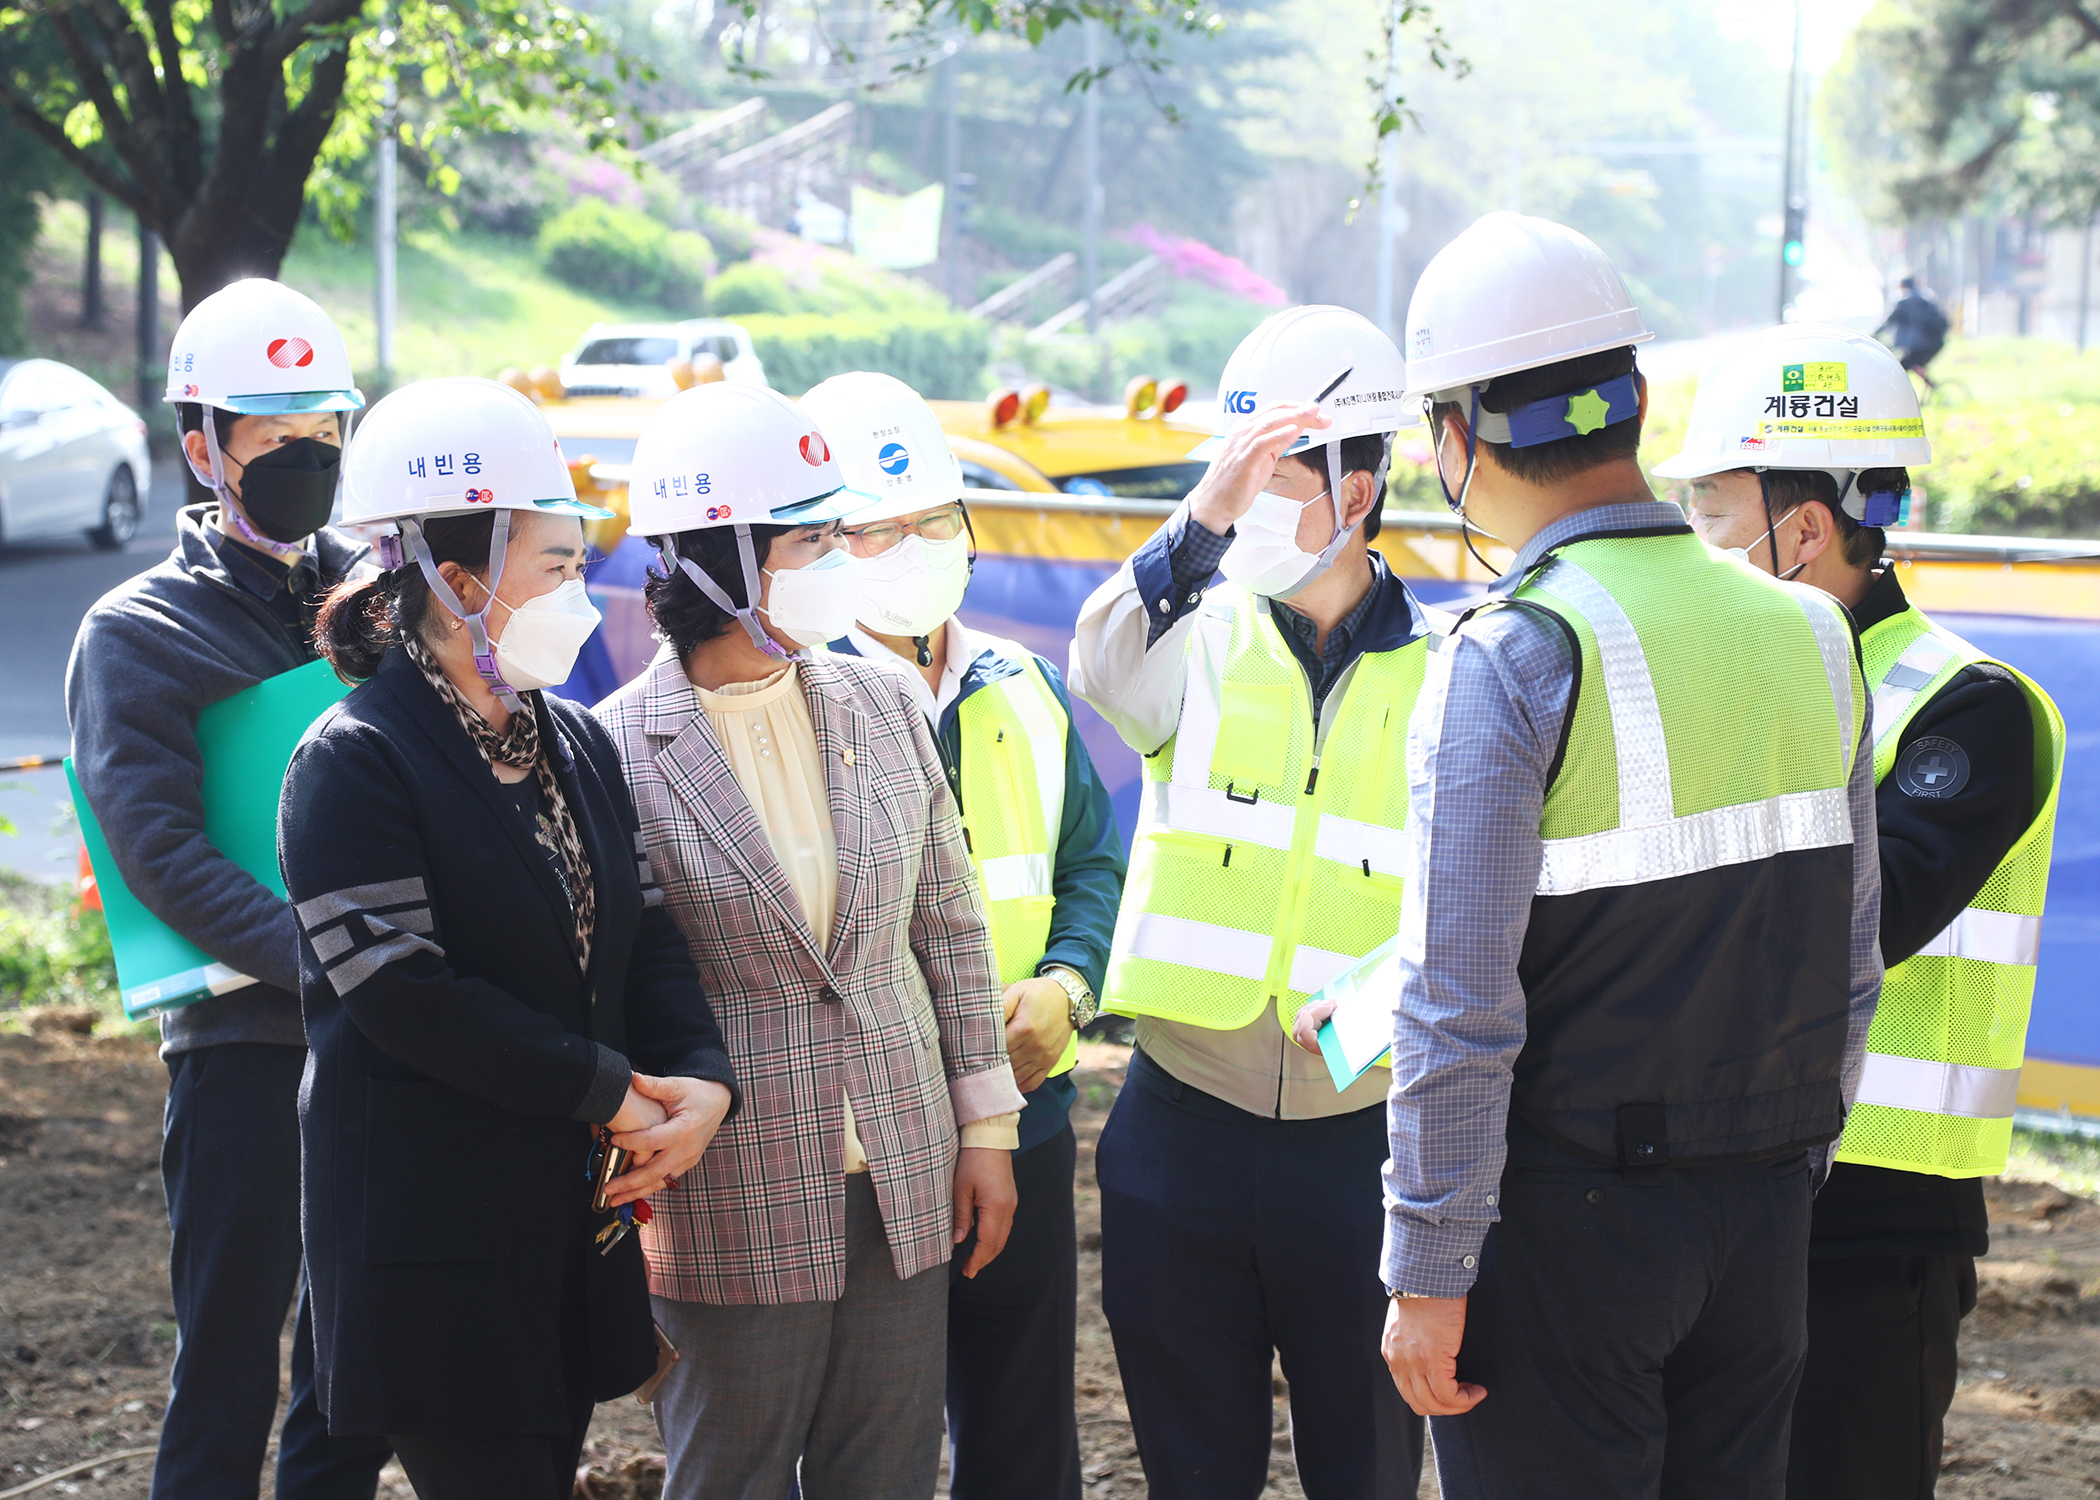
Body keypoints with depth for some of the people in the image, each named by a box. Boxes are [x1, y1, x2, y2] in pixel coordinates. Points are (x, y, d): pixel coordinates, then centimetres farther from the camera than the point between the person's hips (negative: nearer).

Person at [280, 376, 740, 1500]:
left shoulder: (577, 745, 11)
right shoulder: (353, 764, -12)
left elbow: (648, 935, 8)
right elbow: (401, 994, -19)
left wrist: (704, 1081, -11)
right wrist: (609, 1093, -17)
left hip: (576, 1217, 7)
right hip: (432, 1234, -7)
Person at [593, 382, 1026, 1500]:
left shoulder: (882, 707, 4)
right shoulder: (616, 751, -11)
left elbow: (949, 927, 10)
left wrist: (984, 1125, 10)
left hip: (905, 1190, 4)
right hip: (731, 1215, -4)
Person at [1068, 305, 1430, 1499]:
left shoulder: (1441, 673, -1)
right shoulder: (1202, 637, 1)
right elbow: (1107, 675, -23)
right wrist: (1202, 522, -38)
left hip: (1368, 1142, -1)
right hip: (1186, 1125, 1)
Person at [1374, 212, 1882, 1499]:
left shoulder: (1513, 657, -15)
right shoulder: (1810, 631, 4)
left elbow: (1461, 1010, -18)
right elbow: (1852, 966, 10)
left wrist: (1428, 1272, -11)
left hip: (1571, 1211, -6)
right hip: (1766, 1208, 6)